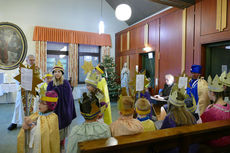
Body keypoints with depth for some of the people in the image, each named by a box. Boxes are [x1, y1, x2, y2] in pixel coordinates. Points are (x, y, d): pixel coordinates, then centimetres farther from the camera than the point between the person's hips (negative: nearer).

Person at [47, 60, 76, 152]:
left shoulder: (66, 83, -5)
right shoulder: (51, 84, 0)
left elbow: (69, 97, -6)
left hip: (63, 109, -1)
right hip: (54, 109, 1)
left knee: (63, 127, 9)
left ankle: (62, 146, 27)